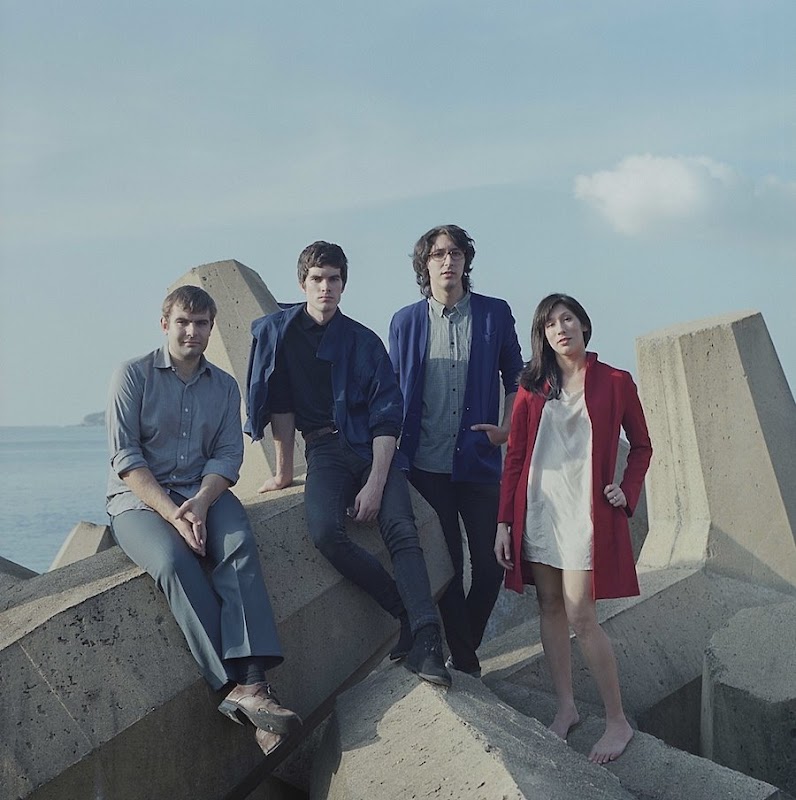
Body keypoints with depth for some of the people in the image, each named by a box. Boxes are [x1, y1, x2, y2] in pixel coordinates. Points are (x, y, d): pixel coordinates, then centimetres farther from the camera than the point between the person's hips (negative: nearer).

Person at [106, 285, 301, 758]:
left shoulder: (225, 386, 13)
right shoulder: (133, 375, 1)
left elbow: (228, 455, 4)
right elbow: (125, 457, -7)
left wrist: (200, 503, -18)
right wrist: (172, 513, -20)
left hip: (203, 491, 3)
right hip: (139, 498, -2)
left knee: (239, 543, -31)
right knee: (175, 560, -34)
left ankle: (252, 682, -44)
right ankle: (237, 685, -38)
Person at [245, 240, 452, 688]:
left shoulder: (364, 342, 4)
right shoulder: (277, 332, 6)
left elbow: (387, 416, -2)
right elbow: (281, 406, 8)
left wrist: (375, 483, -13)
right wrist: (284, 471, 6)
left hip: (374, 447, 0)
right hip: (326, 449, 0)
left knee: (401, 529, -25)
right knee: (325, 530, -28)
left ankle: (426, 641, -32)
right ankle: (410, 612, -14)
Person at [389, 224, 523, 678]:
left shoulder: (495, 314, 4)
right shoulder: (406, 322, 5)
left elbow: (515, 377, 11)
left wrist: (509, 428, -4)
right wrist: (396, 452, 3)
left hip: (479, 460, 0)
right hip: (427, 465, 0)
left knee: (491, 563, 2)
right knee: (447, 564, 5)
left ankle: (463, 646, 24)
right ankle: (464, 660, 17)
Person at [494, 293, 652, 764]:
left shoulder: (615, 382, 1)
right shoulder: (533, 386, 7)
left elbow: (642, 446, 11)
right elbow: (515, 456, 7)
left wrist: (627, 493, -4)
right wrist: (504, 521, 3)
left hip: (586, 510, -4)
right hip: (537, 509, 4)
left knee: (581, 617, -8)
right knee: (550, 610, 8)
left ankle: (618, 721, 4)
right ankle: (567, 707, 21)